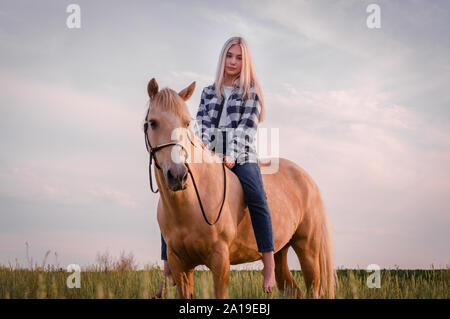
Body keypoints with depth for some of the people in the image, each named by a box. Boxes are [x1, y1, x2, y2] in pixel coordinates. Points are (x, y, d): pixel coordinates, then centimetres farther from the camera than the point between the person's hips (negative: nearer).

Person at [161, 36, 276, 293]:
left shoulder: (251, 92, 8)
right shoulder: (209, 92, 19)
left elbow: (247, 127, -3)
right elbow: (202, 125, 9)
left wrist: (232, 156, -17)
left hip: (241, 157, -4)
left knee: (257, 199, -32)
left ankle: (270, 268, -35)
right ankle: (167, 270, -9)